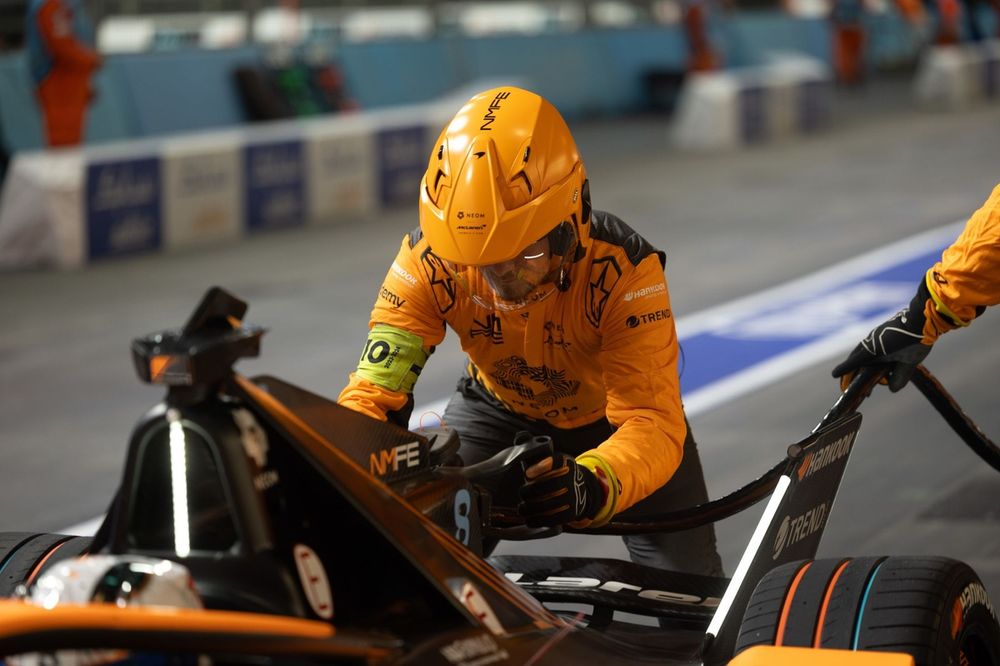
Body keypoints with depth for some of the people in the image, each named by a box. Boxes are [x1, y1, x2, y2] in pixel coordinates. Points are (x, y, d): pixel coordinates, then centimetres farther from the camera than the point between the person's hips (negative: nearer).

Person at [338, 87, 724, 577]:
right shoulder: (428, 262, -29)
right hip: (498, 409, 1)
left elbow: (652, 422, -42)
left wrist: (592, 485, -65)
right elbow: (372, 390, -31)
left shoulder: (624, 270, -36)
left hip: (615, 412, -1)